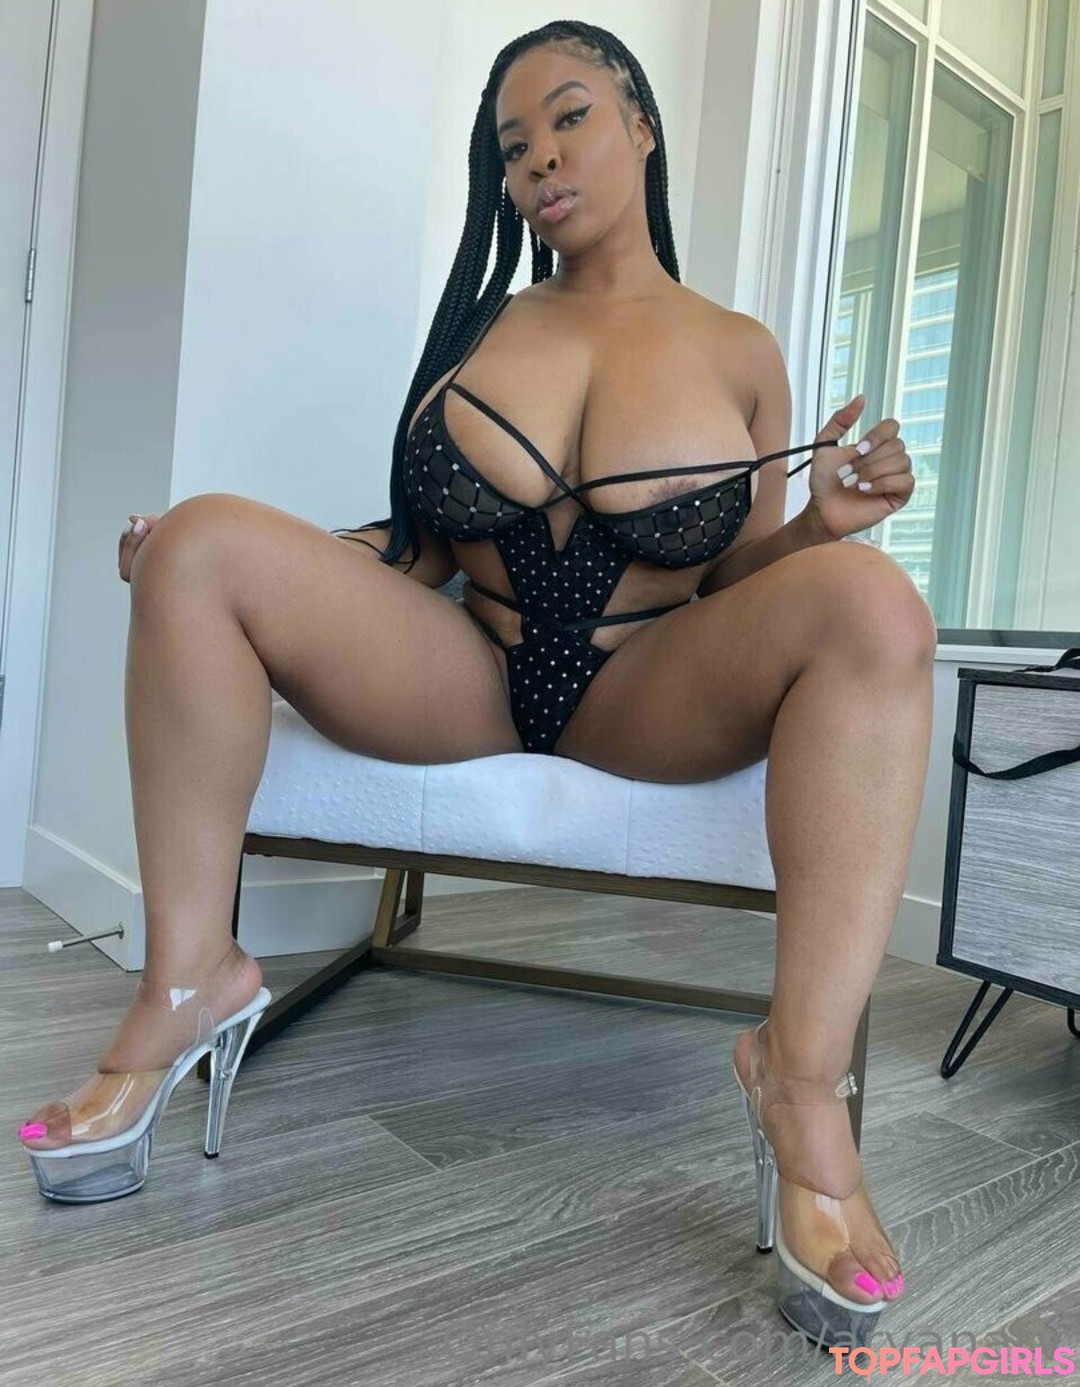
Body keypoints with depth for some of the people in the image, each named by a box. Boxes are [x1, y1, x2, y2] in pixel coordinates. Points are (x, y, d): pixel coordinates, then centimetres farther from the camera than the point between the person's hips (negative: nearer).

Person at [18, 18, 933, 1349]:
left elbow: (731, 580, 11)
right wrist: (203, 558, 2)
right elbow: (424, 545, 11)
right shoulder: (486, 325, 14)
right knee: (205, 545, -19)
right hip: (463, 680, 2)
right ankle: (189, 979, -16)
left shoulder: (740, 349, 9)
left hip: (652, 696, -1)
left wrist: (820, 522, -10)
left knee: (871, 601, -29)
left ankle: (802, 1075, -30)